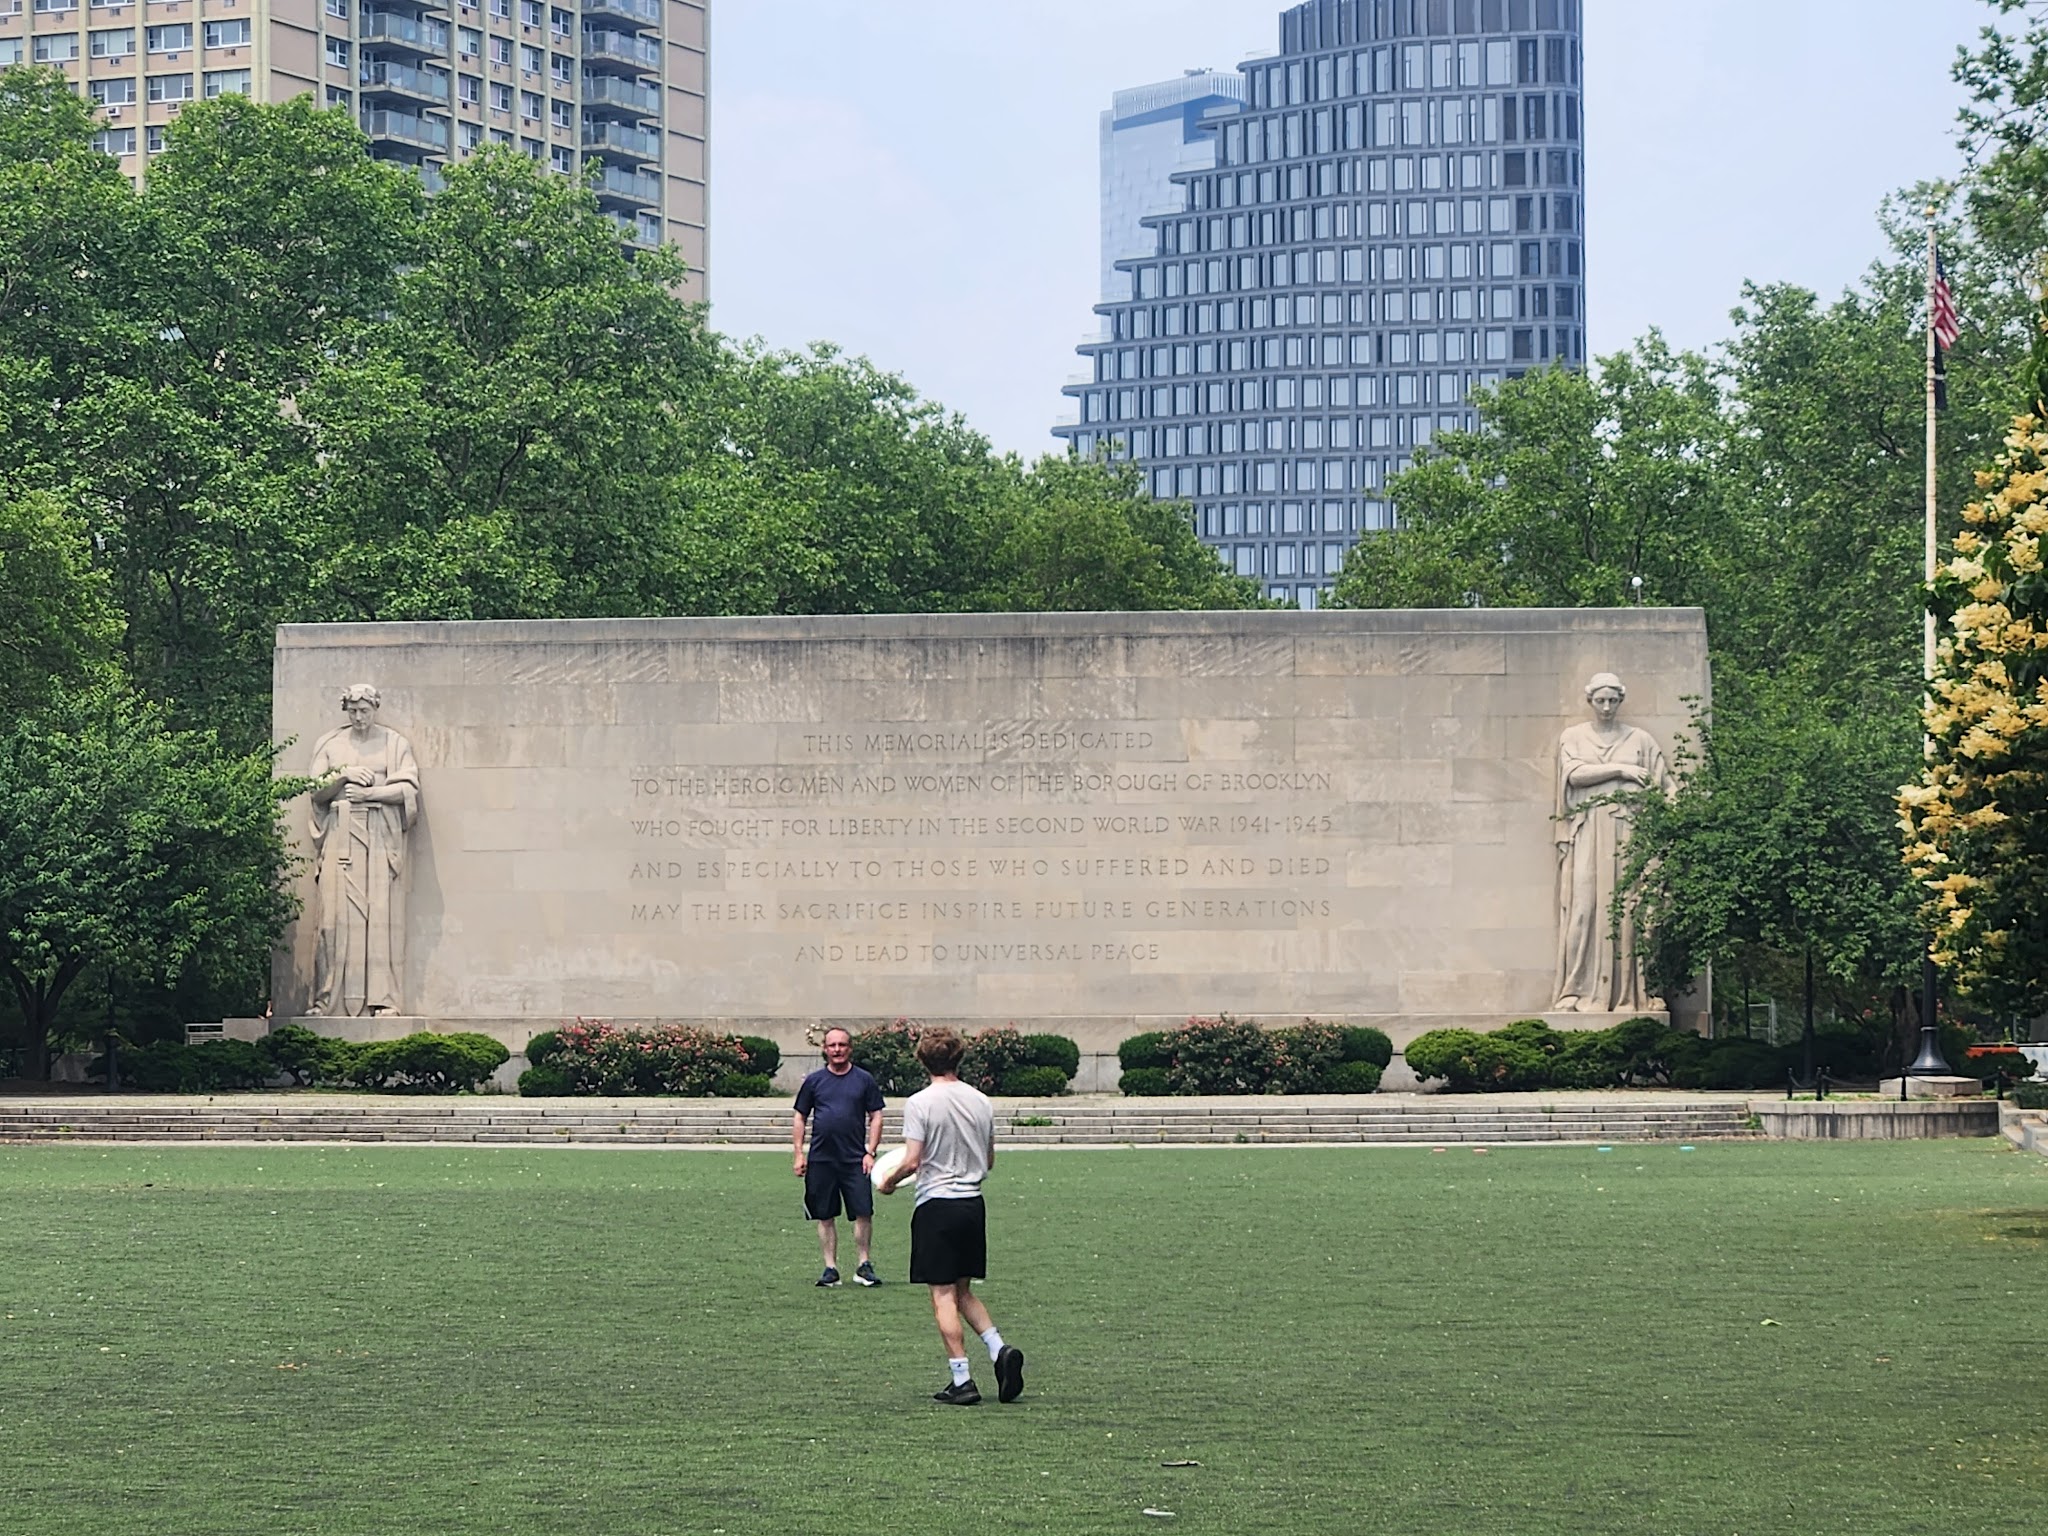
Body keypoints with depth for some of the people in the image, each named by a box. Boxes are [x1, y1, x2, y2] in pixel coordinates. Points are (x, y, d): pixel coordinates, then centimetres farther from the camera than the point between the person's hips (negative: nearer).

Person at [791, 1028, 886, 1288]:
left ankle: (864, 1265, 1)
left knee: (864, 1213, -8)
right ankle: (830, 1267, 11)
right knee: (825, 1216, 4)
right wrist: (798, 1154, 3)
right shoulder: (814, 1081, 8)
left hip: (855, 1159, -1)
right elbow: (799, 1118, 11)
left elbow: (876, 1117, 6)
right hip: (821, 1159, 1)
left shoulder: (864, 1080, 6)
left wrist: (870, 1152, -3)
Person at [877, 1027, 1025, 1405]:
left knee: (944, 1295, -1)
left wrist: (888, 1182, 4)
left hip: (937, 1204, -6)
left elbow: (912, 1161, -15)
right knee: (963, 1291, 17)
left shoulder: (920, 1103, -10)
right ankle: (999, 1349, -3)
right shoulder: (980, 1101, 6)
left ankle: (962, 1380, -3)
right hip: (973, 1203, 6)